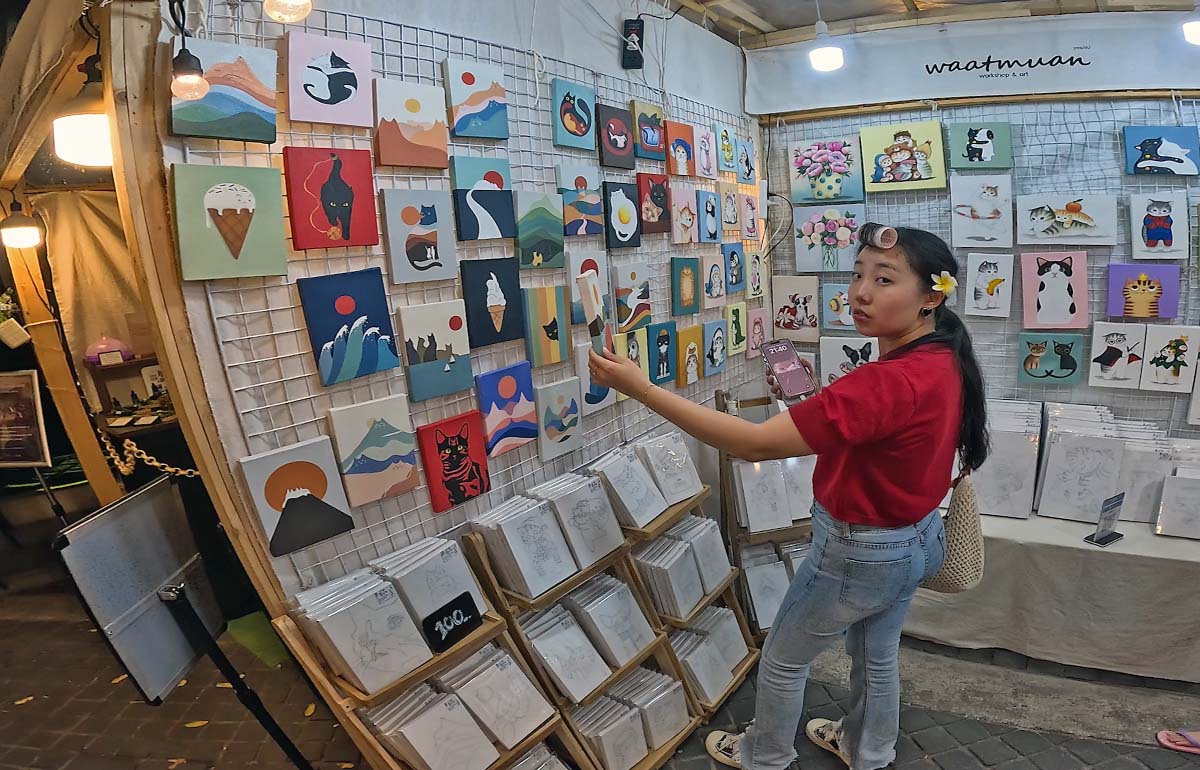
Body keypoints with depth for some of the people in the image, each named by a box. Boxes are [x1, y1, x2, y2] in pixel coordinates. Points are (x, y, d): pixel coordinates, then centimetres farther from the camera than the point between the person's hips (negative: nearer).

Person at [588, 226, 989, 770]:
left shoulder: (890, 382, -36)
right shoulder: (942, 360, -6)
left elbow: (755, 444, -41)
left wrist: (640, 388, -44)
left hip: (860, 554, -8)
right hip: (914, 540, 8)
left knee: (782, 660, 17)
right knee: (877, 654, 30)